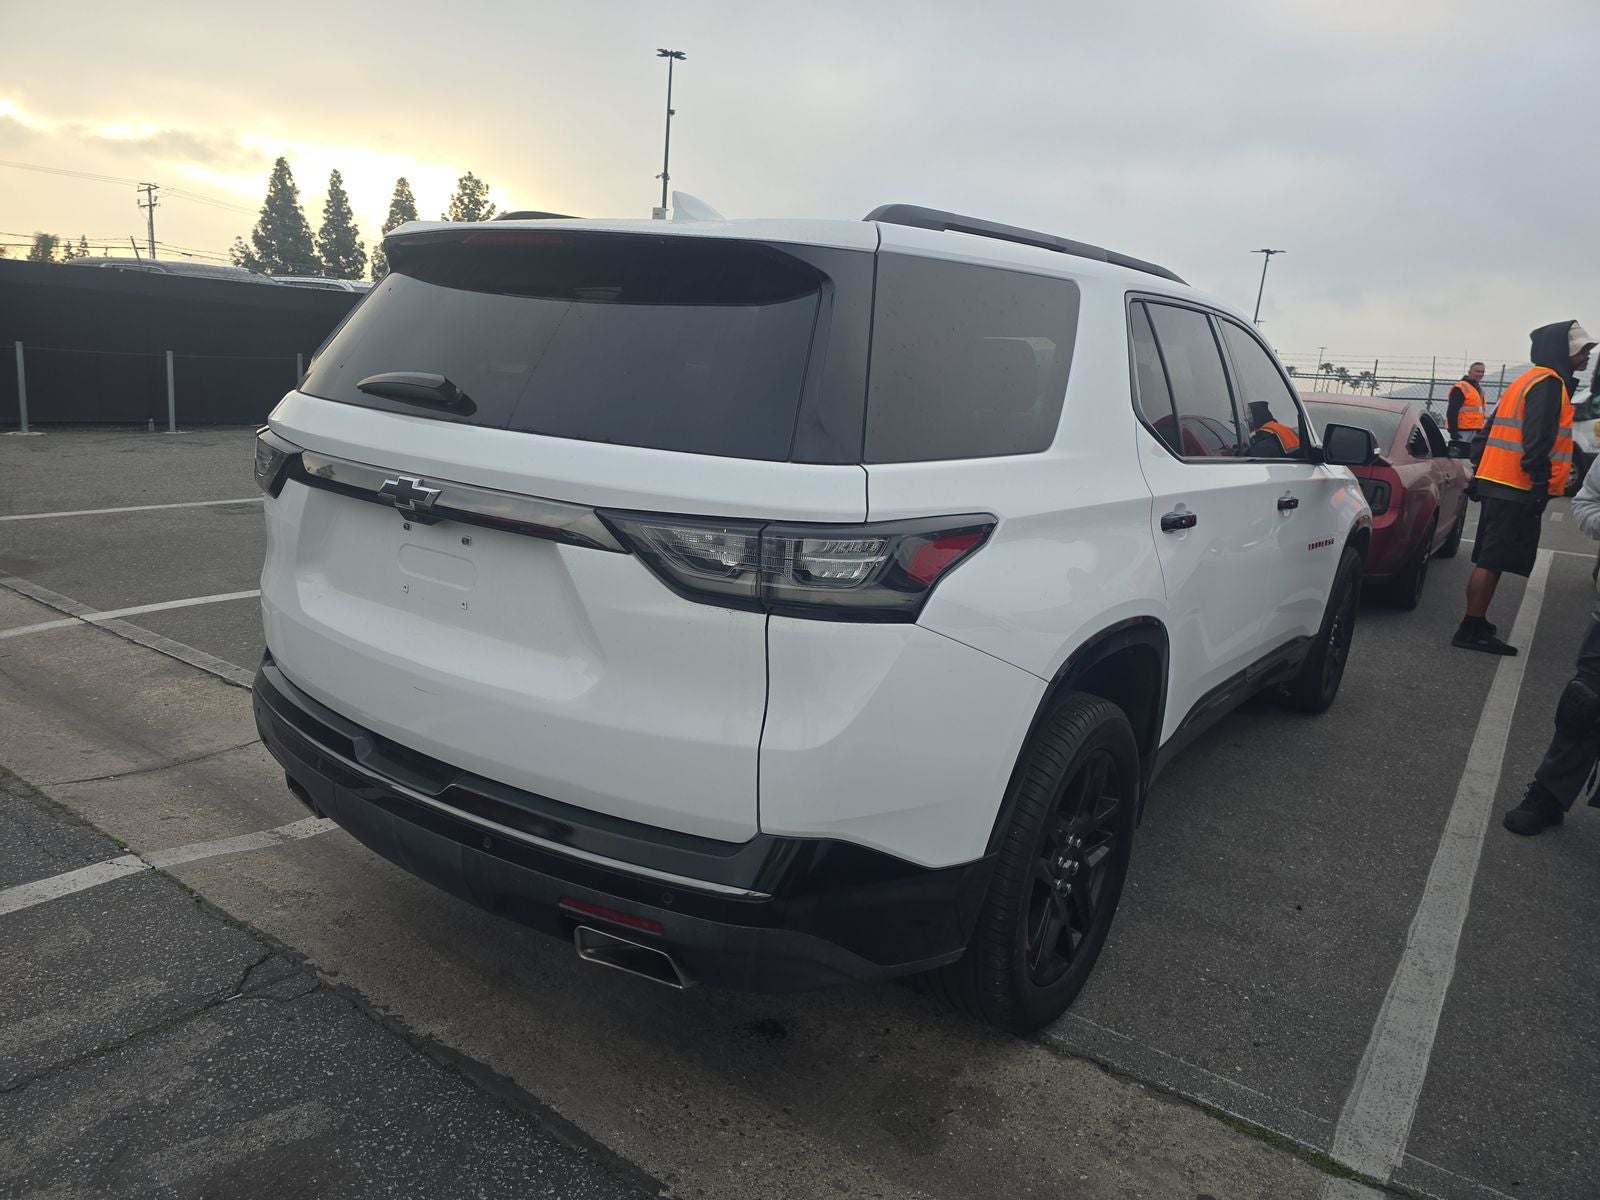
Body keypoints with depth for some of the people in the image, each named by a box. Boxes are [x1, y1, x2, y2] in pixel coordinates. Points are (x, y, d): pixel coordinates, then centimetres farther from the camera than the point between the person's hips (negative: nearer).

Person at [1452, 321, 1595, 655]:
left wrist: (1480, 474, 25)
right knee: (1493, 560, -10)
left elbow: (1492, 430, 23)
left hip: (1497, 484, 10)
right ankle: (1471, 630, -10)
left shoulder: (1527, 381, 21)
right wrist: (1540, 484, -22)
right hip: (1517, 489, -10)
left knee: (1491, 559, 14)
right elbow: (1538, 439, -20)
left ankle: (1475, 624, 20)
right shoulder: (1549, 382, -10)